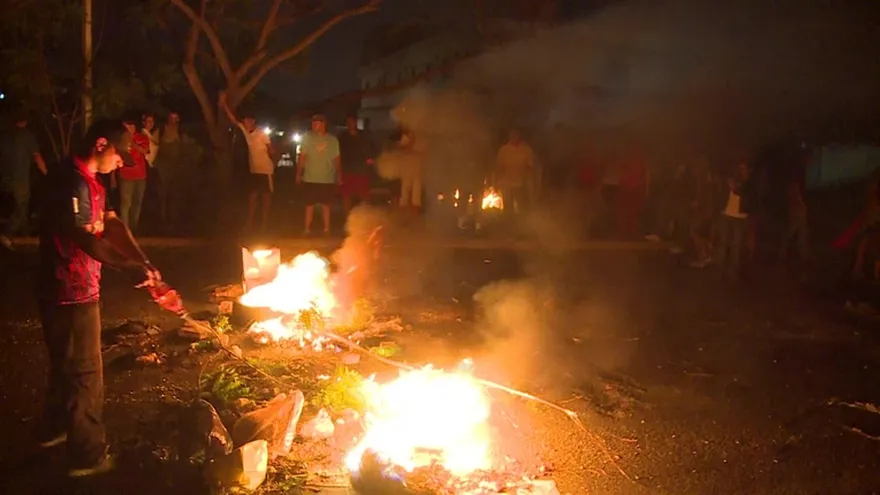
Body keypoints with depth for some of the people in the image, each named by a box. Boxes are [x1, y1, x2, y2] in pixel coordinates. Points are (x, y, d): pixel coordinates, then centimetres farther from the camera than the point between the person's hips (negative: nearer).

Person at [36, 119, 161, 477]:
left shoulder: (88, 181, 10)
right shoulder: (72, 182, -23)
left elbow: (111, 226, 8)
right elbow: (88, 242, -32)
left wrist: (144, 265, -4)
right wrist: (139, 267, -34)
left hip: (76, 288, 10)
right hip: (70, 292, -10)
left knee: (66, 364, 25)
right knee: (84, 372, 2)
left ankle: (55, 428, 44)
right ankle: (88, 457, 15)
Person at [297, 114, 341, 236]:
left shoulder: (333, 140, 2)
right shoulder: (307, 137, -1)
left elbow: (337, 159, 5)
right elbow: (302, 157, -1)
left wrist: (339, 176, 3)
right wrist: (298, 174, -5)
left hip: (327, 179, 1)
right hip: (310, 179, -1)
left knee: (325, 204, 8)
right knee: (309, 204, 6)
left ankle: (326, 229, 17)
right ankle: (307, 229, 13)